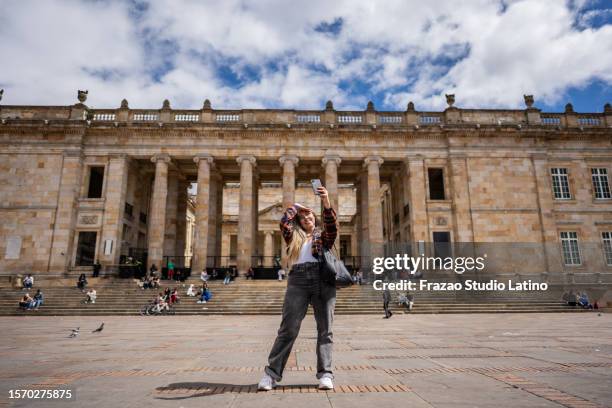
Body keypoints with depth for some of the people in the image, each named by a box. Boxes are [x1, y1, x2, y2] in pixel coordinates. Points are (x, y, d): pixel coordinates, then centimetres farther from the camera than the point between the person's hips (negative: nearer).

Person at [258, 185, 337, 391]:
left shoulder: (323, 236, 19)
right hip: (298, 280, 0)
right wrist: (295, 207, 20)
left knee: (325, 329, 1)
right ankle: (272, 373, 0)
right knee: (288, 328, -4)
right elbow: (284, 222, 4)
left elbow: (332, 225, -2)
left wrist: (326, 202, -17)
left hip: (323, 280, 0)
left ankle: (325, 374, 6)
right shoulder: (294, 236, 21)